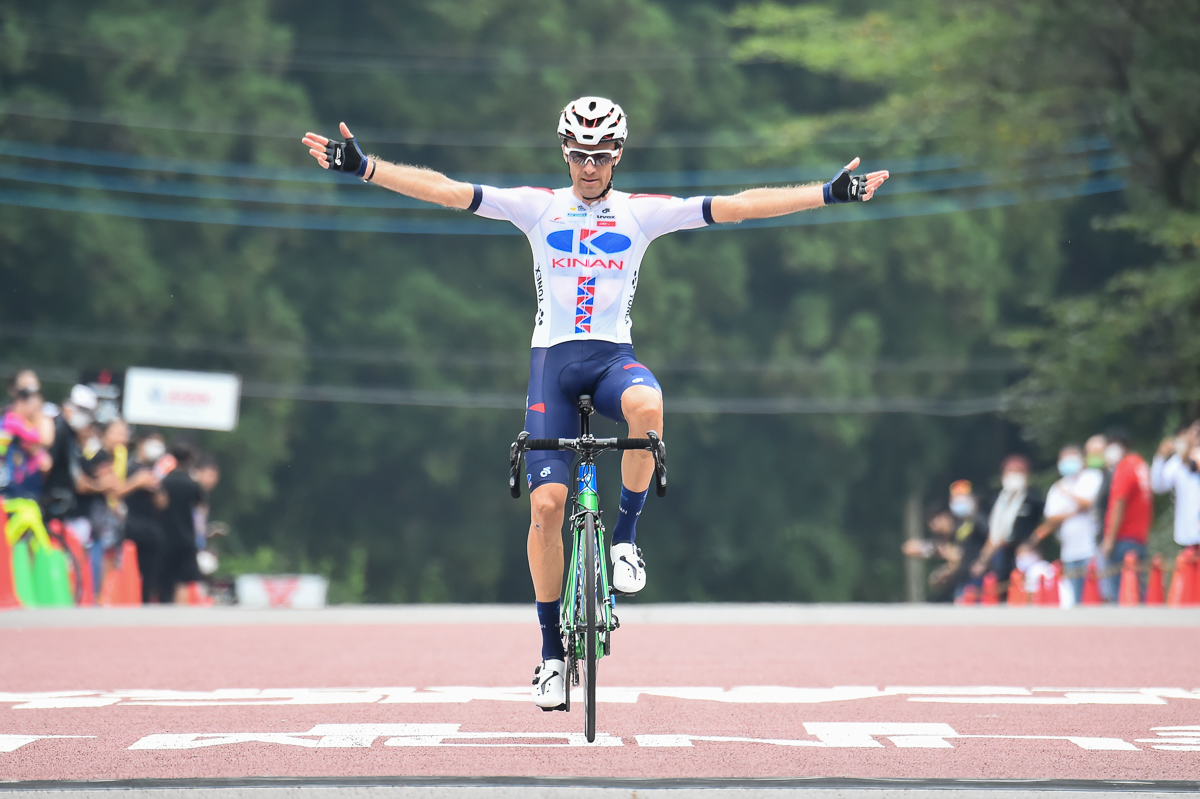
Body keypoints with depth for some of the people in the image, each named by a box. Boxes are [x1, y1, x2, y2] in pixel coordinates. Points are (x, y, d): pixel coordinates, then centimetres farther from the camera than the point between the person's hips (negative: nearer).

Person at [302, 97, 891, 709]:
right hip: (553, 358, 0)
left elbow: (735, 206, -1)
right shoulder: (538, 207, 4)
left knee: (647, 405, -37)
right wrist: (363, 167, -14)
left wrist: (829, 194, -8)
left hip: (614, 357, 0)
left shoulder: (642, 213, 4)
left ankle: (626, 537, -16)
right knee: (546, 503, -9)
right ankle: (552, 648, 3)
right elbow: (446, 191, -4)